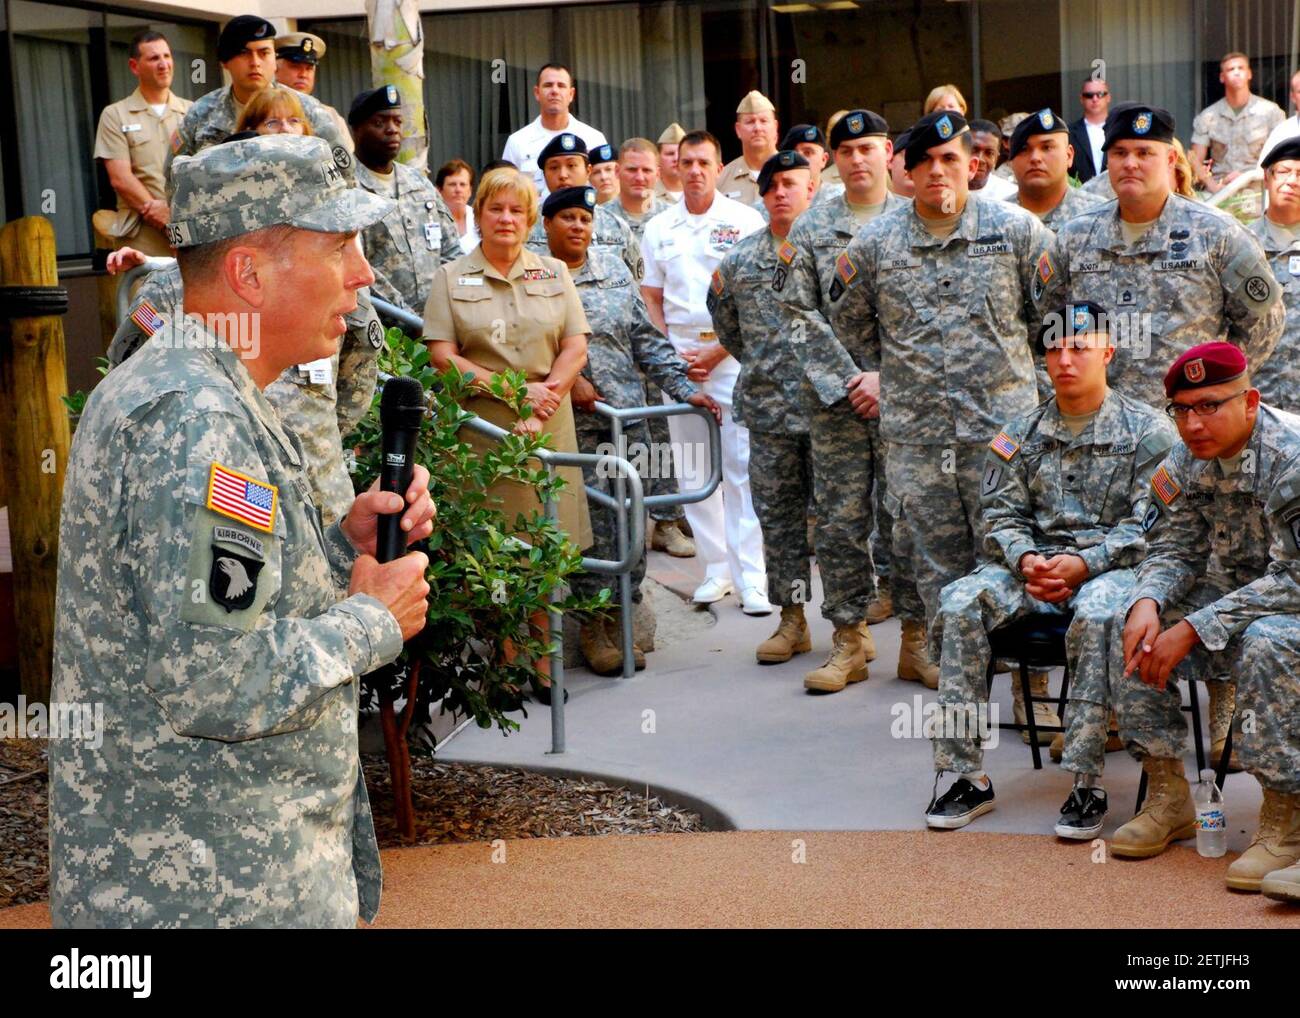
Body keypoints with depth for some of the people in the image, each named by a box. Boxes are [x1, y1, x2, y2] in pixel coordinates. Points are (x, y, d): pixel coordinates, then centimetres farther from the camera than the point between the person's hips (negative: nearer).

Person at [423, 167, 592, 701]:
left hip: (547, 428, 2)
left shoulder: (554, 273, 14)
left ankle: (544, 664, 6)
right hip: (480, 430, -2)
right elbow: (442, 356, -2)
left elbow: (576, 348, 7)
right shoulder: (450, 278, 8)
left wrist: (541, 408, -8)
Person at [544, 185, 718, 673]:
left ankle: (620, 618, 15)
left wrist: (684, 388, 6)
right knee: (590, 524, -4)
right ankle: (592, 626, 10)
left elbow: (647, 338, 13)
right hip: (571, 423, -4)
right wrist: (565, 378, -17)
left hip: (628, 414, 4)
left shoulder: (614, 271, 13)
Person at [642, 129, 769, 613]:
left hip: (732, 352, -4)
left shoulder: (745, 221, 0)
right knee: (693, 469, 6)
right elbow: (652, 300, 15)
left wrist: (716, 353, -10)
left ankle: (751, 575, -7)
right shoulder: (658, 228, 12)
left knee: (742, 466, -8)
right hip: (677, 355, 4)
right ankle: (716, 568, 15)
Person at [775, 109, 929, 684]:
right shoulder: (811, 228, 9)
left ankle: (915, 641, 8)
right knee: (841, 518, 2)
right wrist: (849, 378, -8)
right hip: (833, 393, 1)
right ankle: (848, 636, 10)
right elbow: (800, 312, 3)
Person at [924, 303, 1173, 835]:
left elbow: (1147, 525, -5)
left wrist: (1083, 563, -19)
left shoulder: (1148, 430, 2)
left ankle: (1087, 784, -32)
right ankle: (968, 775, -21)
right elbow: (1002, 516, 9)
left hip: (1112, 566, -3)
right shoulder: (1021, 433, 13)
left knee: (1095, 615, -39)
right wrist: (1025, 560, -13)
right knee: (959, 603, -24)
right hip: (1034, 564, 4)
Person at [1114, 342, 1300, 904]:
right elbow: (1174, 548, 3)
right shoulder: (1188, 457, -3)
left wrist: (1193, 629, -31)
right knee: (1140, 634, -15)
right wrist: (1147, 602, -21)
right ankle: (1168, 797, -1)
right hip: (1232, 589, 7)